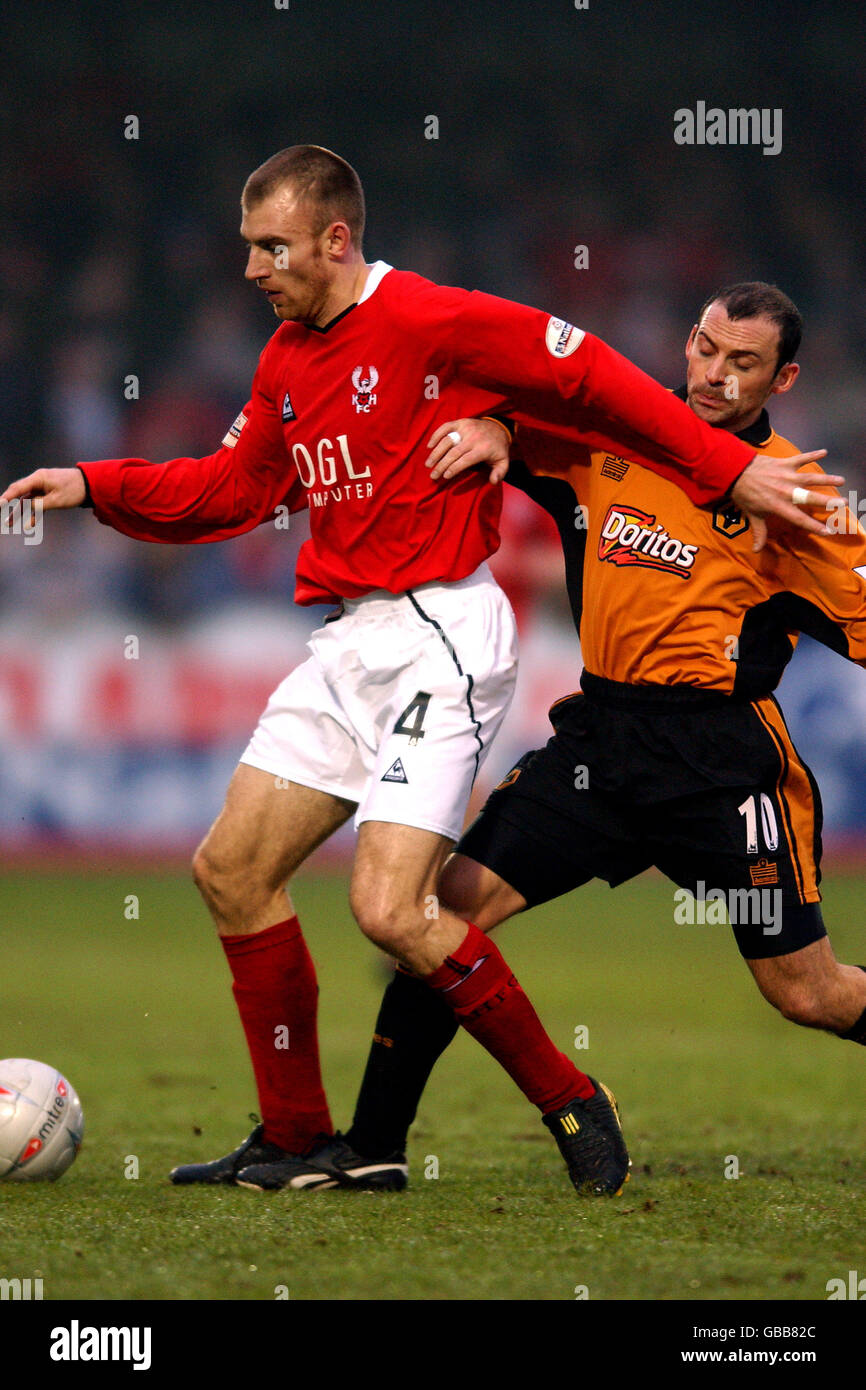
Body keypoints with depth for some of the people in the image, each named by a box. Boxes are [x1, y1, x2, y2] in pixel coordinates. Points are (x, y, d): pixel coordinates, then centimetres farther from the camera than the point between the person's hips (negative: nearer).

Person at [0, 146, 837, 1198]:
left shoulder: (434, 323, -13)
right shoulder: (286, 359, 13)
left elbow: (593, 382, -11)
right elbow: (235, 488, 24)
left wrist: (728, 469, -11)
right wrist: (96, 488, 16)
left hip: (439, 636, -9)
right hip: (347, 640, 9)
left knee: (388, 908, -18)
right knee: (230, 866, 5)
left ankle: (570, 1104, 0)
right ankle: (297, 1141, 15)